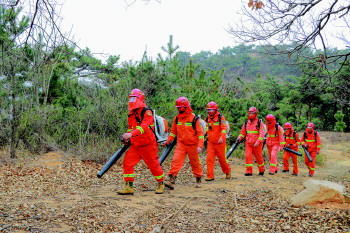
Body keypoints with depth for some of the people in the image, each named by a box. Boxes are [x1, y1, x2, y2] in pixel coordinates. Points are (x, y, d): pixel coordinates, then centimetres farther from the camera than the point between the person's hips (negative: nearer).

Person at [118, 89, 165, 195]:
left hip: (148, 145, -6)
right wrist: (126, 139, 7)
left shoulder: (147, 112, -13)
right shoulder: (131, 114, 11)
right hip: (135, 145, 6)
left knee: (154, 165, 5)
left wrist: (131, 134, -44)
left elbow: (144, 126, -30)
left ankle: (161, 184, 28)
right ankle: (129, 187, 1)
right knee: (127, 163, -7)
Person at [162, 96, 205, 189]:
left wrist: (200, 146, -17)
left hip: (192, 145, -3)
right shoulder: (177, 118, 4)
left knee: (195, 163, 11)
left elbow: (200, 133, -9)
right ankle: (172, 181, -17)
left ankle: (198, 180, 31)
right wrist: (168, 141, 1)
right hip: (181, 144, 3)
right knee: (176, 161, -14)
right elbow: (173, 131, 14)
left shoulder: (194, 118, -9)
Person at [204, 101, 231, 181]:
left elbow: (224, 129, -16)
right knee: (209, 159, -6)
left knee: (222, 159, 6)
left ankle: (228, 171, 30)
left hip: (220, 142, -4)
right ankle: (210, 176, -2)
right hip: (210, 142, 4)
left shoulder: (220, 117, -6)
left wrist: (221, 138, -29)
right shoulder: (207, 118, 9)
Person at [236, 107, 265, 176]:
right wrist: (239, 138, -1)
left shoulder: (259, 122, -5)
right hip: (248, 144, 3)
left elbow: (262, 134, -12)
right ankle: (249, 171, -4)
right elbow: (243, 132, 16)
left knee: (259, 157, 9)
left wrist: (258, 142, -23)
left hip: (257, 144, -3)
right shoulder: (247, 122, 8)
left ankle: (262, 170, 30)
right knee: (248, 156, -8)